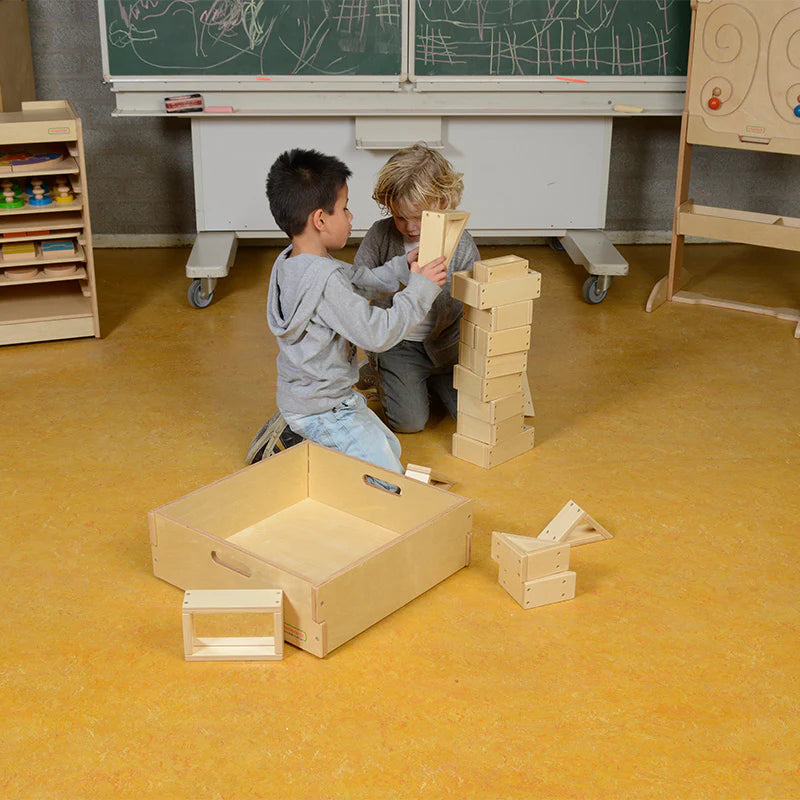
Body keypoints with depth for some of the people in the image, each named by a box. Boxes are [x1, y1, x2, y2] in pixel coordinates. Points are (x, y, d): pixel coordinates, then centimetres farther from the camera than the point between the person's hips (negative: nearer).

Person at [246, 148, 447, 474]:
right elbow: (377, 334, -27)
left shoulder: (293, 261, 0)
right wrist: (421, 289, -18)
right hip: (323, 409, -10)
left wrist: (403, 267, 4)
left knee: (392, 447, 23)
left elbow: (358, 280, 15)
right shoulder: (324, 279, -30)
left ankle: (292, 433, 17)